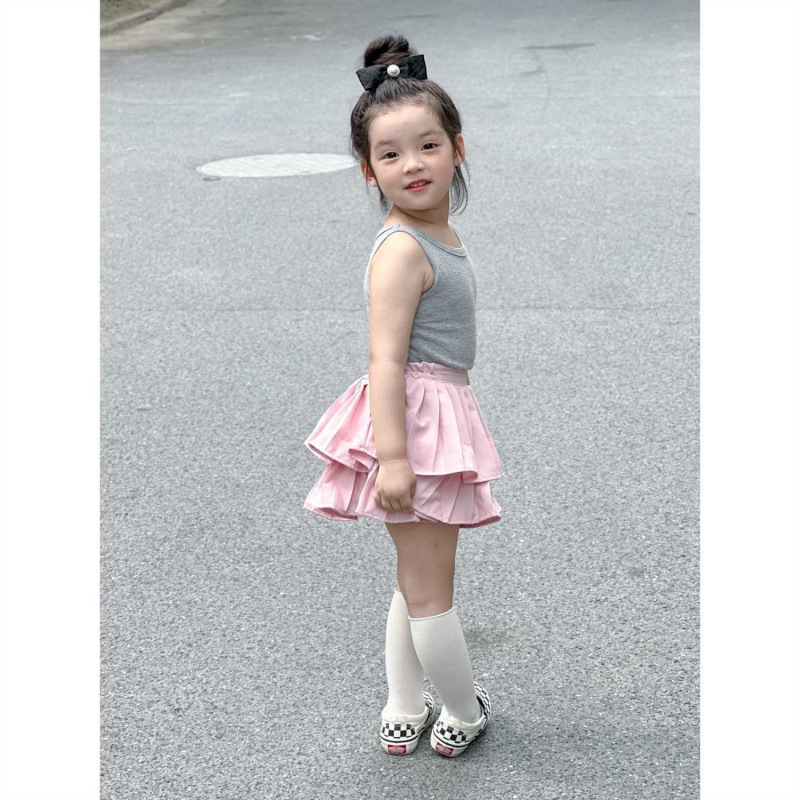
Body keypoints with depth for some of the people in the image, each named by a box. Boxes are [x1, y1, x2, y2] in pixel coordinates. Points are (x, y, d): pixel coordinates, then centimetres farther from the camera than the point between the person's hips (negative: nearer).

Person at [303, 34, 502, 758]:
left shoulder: (441, 236, 11)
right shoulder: (401, 250, -18)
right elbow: (386, 360, -24)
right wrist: (393, 455, -28)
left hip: (442, 417, 10)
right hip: (412, 420, -10)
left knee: (419, 582, 18)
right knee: (429, 589, 4)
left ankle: (403, 712, 29)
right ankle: (467, 711, 20)